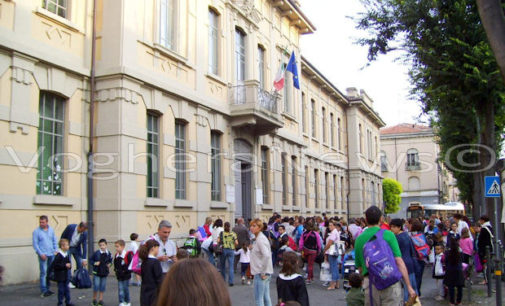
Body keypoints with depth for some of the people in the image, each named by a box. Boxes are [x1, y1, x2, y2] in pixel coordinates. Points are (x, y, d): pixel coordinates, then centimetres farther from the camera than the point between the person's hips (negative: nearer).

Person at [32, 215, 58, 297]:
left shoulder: (51, 230, 9)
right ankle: (43, 291, -5)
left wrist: (56, 250, 3)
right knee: (43, 272, -8)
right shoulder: (36, 231, -5)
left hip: (51, 254, 5)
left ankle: (47, 288, 23)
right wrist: (41, 253, -13)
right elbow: (35, 244, -7)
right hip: (43, 255, -5)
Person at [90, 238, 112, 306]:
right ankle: (94, 299, 16)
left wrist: (109, 263, 0)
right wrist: (94, 263, -17)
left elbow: (110, 260, 18)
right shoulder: (96, 253, -10)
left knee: (102, 286, 9)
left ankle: (100, 299, 21)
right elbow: (91, 260, 0)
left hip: (104, 272, 3)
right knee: (96, 286, -3)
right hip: (97, 272, -3)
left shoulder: (108, 253, -1)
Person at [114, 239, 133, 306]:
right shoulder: (116, 255, 5)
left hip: (126, 276, -5)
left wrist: (126, 271, -16)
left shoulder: (128, 254, -16)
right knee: (120, 289, 1)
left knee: (125, 288, 6)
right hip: (119, 276, 5)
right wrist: (116, 270, 9)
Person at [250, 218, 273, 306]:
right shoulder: (257, 238, 14)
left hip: (260, 273, -9)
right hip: (266, 272, 9)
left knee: (258, 298, -3)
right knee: (266, 297, 13)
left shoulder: (260, 239, -16)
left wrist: (263, 272, -22)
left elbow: (266, 256, -28)